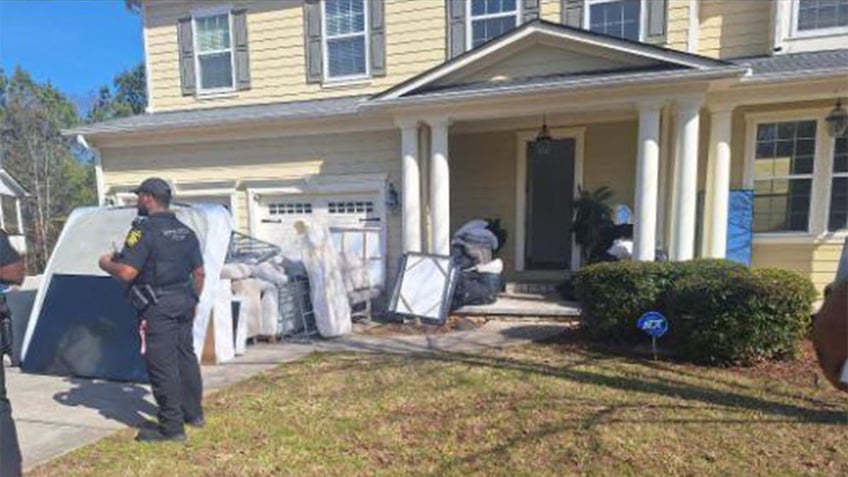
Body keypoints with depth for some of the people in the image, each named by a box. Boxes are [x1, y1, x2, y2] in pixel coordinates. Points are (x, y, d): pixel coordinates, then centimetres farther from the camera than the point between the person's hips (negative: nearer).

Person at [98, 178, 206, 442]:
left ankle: (172, 427, 5)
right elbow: (199, 272, 14)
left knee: (162, 365, -1)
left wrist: (106, 263, 2)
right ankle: (193, 413, 29)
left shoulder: (144, 230, -14)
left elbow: (126, 272, -18)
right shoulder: (186, 231, 11)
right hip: (183, 304, 8)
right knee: (185, 357, 17)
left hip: (157, 308, -8)